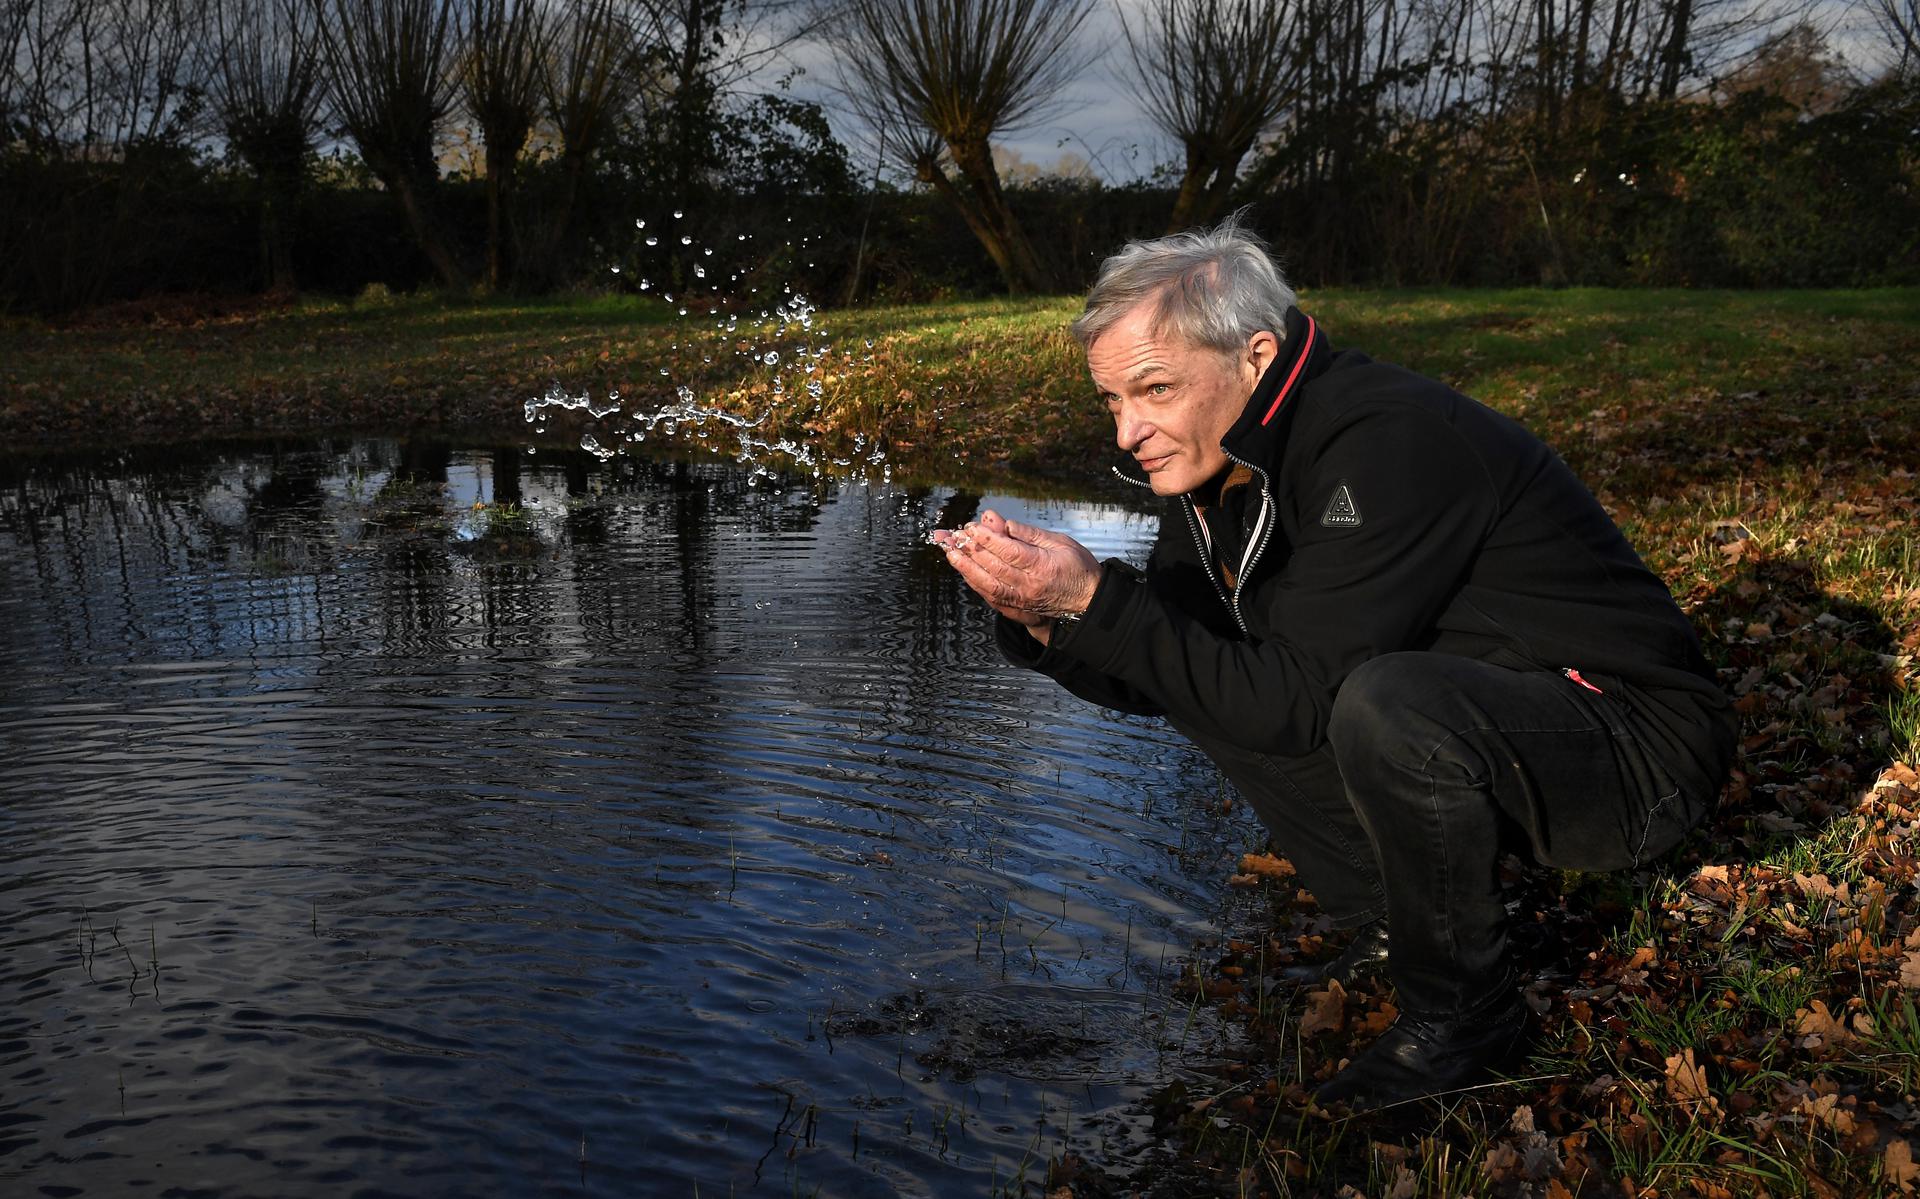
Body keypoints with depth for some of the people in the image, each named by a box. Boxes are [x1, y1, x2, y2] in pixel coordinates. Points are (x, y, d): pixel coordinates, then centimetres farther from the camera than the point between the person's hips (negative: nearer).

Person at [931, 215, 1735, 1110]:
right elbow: (1152, 678, 2)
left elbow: (1301, 699, -29)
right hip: (1447, 733, 8)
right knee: (1206, 676, 1)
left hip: (1638, 746, -8)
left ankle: (1463, 1011, -10)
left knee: (1387, 704, -36)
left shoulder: (1390, 445, -27)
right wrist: (1042, 616, -17)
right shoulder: (1220, 456, 0)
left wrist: (1094, 599, -30)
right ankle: (1391, 938, 8)